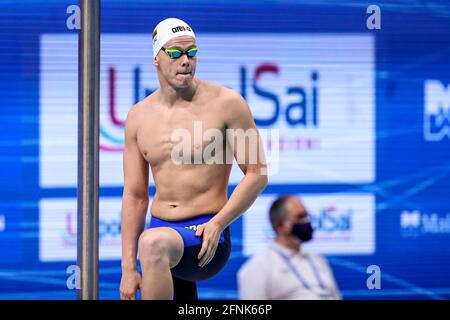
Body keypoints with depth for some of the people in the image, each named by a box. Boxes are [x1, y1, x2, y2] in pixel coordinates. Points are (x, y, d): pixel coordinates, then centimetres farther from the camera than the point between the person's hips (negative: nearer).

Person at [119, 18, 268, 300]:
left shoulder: (227, 103, -5)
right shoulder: (139, 116, 8)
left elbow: (257, 174, -3)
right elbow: (135, 195, 9)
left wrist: (217, 224, -16)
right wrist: (128, 268, 2)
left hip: (207, 235, -6)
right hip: (160, 229, 6)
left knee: (153, 244, -36)